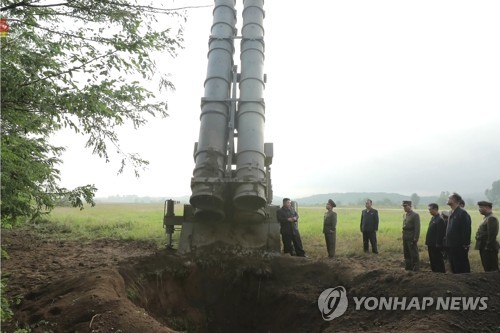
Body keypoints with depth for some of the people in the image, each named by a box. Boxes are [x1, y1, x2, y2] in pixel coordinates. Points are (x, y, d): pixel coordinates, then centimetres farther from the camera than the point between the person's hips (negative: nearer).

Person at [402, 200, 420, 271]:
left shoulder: (415, 215, -12)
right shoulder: (405, 215, 13)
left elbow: (417, 228, -15)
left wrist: (415, 238, -18)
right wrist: (403, 236, 11)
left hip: (411, 238, -8)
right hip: (405, 237, 8)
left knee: (414, 254, 1)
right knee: (406, 253, 14)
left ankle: (416, 267, 11)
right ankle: (408, 266, 25)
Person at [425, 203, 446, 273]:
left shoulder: (440, 219, -16)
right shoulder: (433, 218, 14)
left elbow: (441, 233, -21)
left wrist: (438, 244, -21)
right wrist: (428, 242, 14)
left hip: (436, 246, -9)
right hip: (431, 245, 9)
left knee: (438, 262, -1)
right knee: (432, 261, 16)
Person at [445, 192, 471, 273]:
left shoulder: (462, 213, -15)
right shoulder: (452, 213, 14)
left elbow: (466, 230, -19)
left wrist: (465, 245, -19)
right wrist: (447, 243, 14)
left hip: (459, 247, -9)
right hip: (451, 246, 9)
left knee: (462, 268, 0)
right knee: (454, 268, 16)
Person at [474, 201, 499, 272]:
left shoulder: (491, 218, -16)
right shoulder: (487, 218, 15)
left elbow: (492, 235, -23)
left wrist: (488, 247, -22)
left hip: (489, 250, -10)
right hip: (485, 249, 10)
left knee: (492, 269, -3)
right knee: (487, 269, 17)